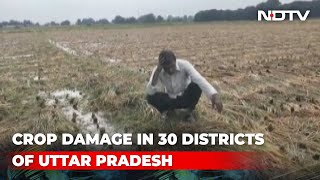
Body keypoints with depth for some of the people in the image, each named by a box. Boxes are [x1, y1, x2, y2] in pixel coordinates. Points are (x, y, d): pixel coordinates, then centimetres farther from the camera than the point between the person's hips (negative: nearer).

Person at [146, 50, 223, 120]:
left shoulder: (184, 65, -27)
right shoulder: (158, 70, -21)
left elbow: (199, 79, -43)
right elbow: (150, 92, -32)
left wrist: (214, 95, -58)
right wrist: (157, 71, -41)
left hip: (185, 98, 0)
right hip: (170, 99, 1)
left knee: (196, 86, -33)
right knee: (150, 97, -28)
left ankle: (189, 111, -5)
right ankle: (166, 110, 4)